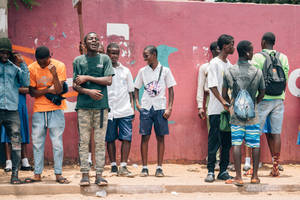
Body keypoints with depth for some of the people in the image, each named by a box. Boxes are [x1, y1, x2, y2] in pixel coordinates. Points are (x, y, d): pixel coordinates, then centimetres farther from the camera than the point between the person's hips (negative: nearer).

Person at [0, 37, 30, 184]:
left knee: (16, 143, -2)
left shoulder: (14, 68, 15)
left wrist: (22, 64, 3)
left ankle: (15, 173, 3)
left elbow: (26, 82, 7)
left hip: (12, 110, 2)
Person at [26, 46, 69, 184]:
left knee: (57, 143, -2)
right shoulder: (32, 68, -1)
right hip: (39, 110, 2)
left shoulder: (59, 66, -6)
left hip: (56, 110, -2)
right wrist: (48, 90, -13)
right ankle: (37, 174, 11)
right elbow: (32, 92, 0)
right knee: (37, 143, 3)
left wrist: (54, 74, -27)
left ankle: (58, 174, 4)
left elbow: (59, 90, -12)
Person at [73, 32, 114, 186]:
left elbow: (108, 81, -2)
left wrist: (87, 78, -5)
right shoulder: (78, 61, 11)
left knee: (100, 142, 0)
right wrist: (88, 91, -11)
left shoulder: (105, 59, 10)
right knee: (84, 141, -1)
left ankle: (99, 174, 2)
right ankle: (85, 174, 2)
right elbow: (75, 85, 6)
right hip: (83, 106, 0)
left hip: (101, 105, 0)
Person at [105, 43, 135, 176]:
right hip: (109, 110, -2)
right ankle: (113, 166, 13)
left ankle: (123, 167, -2)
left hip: (125, 110, 2)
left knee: (127, 138, -5)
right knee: (110, 139, 4)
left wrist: (132, 107, 9)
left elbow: (130, 91, 16)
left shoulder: (125, 71, 13)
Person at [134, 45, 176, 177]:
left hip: (160, 108, -1)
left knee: (160, 137, 1)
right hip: (146, 108, 1)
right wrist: (137, 102, 0)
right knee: (145, 137, -1)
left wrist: (169, 108, -4)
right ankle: (144, 167, 4)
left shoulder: (165, 70, 3)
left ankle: (159, 168, 6)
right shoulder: (142, 71, 8)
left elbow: (171, 90, 4)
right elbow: (136, 88, 15)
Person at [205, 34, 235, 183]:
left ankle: (223, 171, 13)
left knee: (227, 142, 7)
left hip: (228, 109, 7)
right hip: (216, 109, -7)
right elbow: (212, 85, -13)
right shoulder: (214, 63, -6)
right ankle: (210, 171, 1)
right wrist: (222, 101, -22)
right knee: (214, 141, -4)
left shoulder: (229, 64, 16)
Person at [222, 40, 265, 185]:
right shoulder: (257, 72, -4)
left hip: (236, 113, 0)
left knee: (236, 144, 0)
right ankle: (255, 176, 13)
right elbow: (262, 94, 5)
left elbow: (224, 95, 0)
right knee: (255, 144, 8)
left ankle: (238, 177, -3)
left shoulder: (229, 71, -4)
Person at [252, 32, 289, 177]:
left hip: (263, 99, -3)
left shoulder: (257, 57, -5)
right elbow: (285, 79, 9)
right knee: (275, 133, 5)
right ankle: (275, 167, 4)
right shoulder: (283, 58, 7)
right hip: (278, 99, 4)